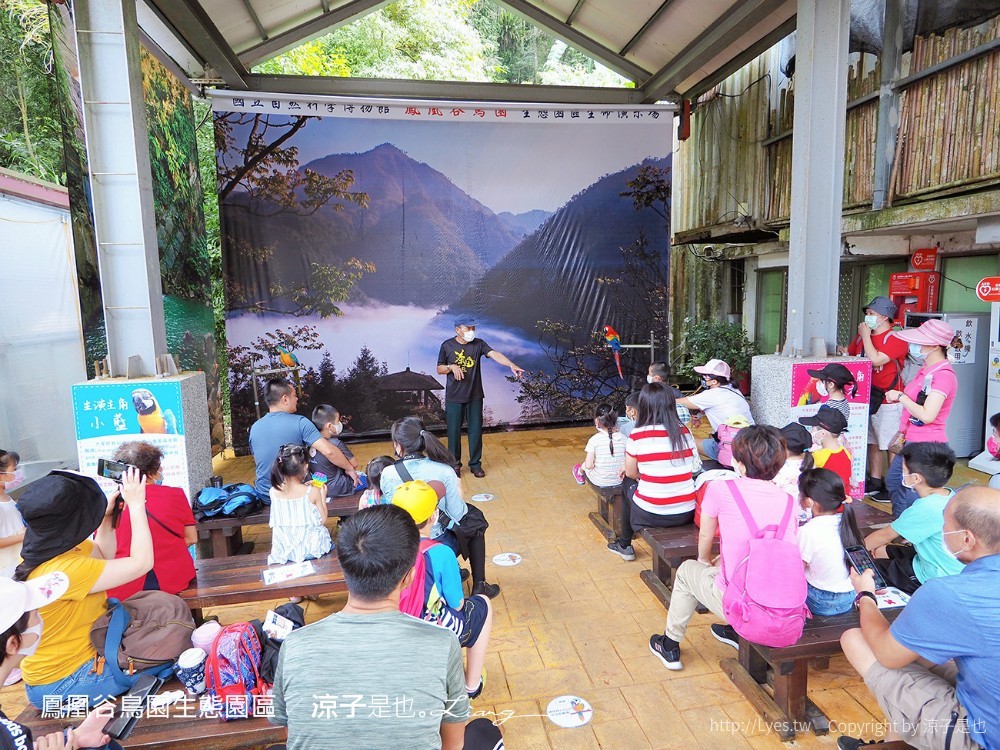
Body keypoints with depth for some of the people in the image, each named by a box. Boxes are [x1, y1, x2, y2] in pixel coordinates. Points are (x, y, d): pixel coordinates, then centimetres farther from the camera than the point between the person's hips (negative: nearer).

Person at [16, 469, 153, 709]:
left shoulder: (47, 550, -2)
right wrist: (136, 506, -23)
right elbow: (142, 563, -28)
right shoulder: (64, 570, -32)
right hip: (63, 685, -9)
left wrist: (108, 515, 1)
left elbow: (103, 555, 16)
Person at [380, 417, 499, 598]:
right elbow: (457, 515, -11)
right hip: (439, 547, -3)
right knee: (475, 523, 27)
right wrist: (458, 494, 9)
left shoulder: (388, 474, -14)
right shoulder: (444, 472, -19)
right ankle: (479, 586, 30)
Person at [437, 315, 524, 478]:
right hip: (454, 398, -1)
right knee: (454, 431, 7)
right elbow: (439, 369, 3)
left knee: (476, 430, 7)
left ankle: (475, 463, 23)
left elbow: (495, 354, -21)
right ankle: (455, 464, 24)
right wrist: (451, 367, -18)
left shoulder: (478, 344, -4)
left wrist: (512, 365, -38)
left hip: (475, 397, 1)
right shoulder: (447, 346, -5)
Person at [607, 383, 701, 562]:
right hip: (687, 514, 3)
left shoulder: (637, 436, -11)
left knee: (629, 492, 29)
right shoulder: (685, 432, -1)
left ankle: (624, 545, 45)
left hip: (651, 516, -3)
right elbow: (695, 468, 6)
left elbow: (630, 473, -1)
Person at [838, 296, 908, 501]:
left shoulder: (895, 339, -13)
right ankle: (875, 482, 25)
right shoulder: (862, 336, 10)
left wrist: (866, 336, -15)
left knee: (892, 445, -1)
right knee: (872, 443, 15)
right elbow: (850, 355, 20)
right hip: (867, 398, 8)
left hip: (888, 401, -7)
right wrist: (844, 352, -3)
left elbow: (876, 360, -26)